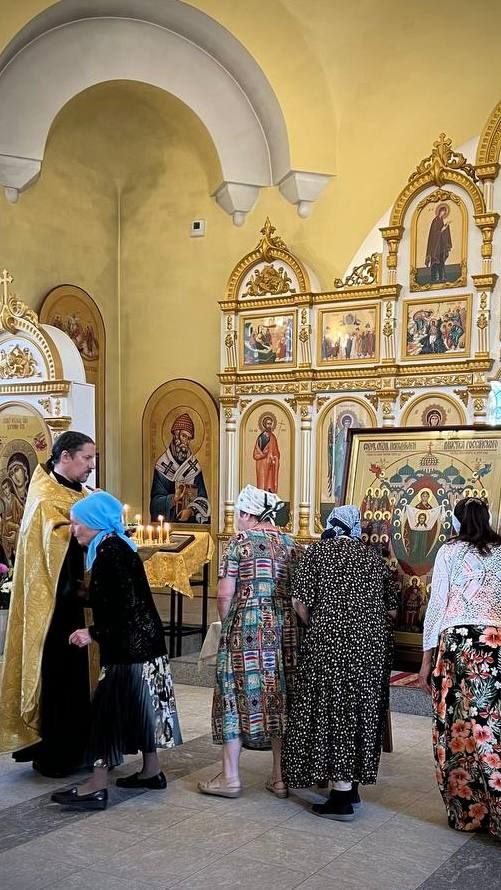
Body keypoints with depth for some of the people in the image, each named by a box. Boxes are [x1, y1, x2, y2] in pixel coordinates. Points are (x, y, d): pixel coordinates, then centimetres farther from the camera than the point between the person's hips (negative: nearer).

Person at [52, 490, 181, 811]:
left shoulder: (110, 551, -17)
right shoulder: (118, 546, 12)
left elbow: (125, 605, -22)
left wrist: (94, 633, -17)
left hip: (129, 646, -10)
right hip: (142, 642, 10)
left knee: (109, 707, -6)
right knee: (138, 705, 16)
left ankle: (98, 786, -2)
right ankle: (152, 771, 25)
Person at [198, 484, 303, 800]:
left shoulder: (240, 540, -5)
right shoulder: (291, 544, 10)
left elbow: (225, 594, -7)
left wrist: (227, 624, 8)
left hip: (247, 627, -5)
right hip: (285, 628, 5)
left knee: (238, 694, 4)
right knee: (279, 696, 10)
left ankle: (230, 777, 10)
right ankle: (280, 777, 16)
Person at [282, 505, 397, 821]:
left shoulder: (317, 551, 0)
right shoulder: (374, 556, 10)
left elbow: (301, 602, -6)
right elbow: (392, 610, 9)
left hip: (331, 641, -4)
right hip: (374, 644, 4)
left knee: (334, 711, 1)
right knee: (362, 709, 14)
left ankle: (342, 798, 3)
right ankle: (352, 786, 25)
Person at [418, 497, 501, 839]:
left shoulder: (449, 551, 3)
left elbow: (437, 604, 0)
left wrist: (427, 657, 4)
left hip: (457, 641, -2)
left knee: (457, 727, 6)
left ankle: (465, 810, 14)